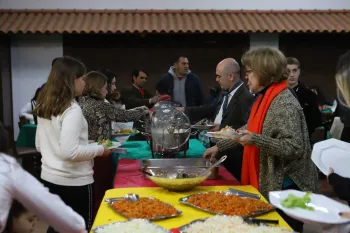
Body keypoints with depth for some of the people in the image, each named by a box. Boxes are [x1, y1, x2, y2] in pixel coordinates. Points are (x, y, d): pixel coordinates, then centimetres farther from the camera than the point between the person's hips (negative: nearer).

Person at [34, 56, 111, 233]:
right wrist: (99, 149, -13)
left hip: (49, 178, 8)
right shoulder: (72, 109, -20)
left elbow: (39, 146, 13)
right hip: (74, 182, -8)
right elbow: (69, 152, -26)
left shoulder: (44, 107, 5)